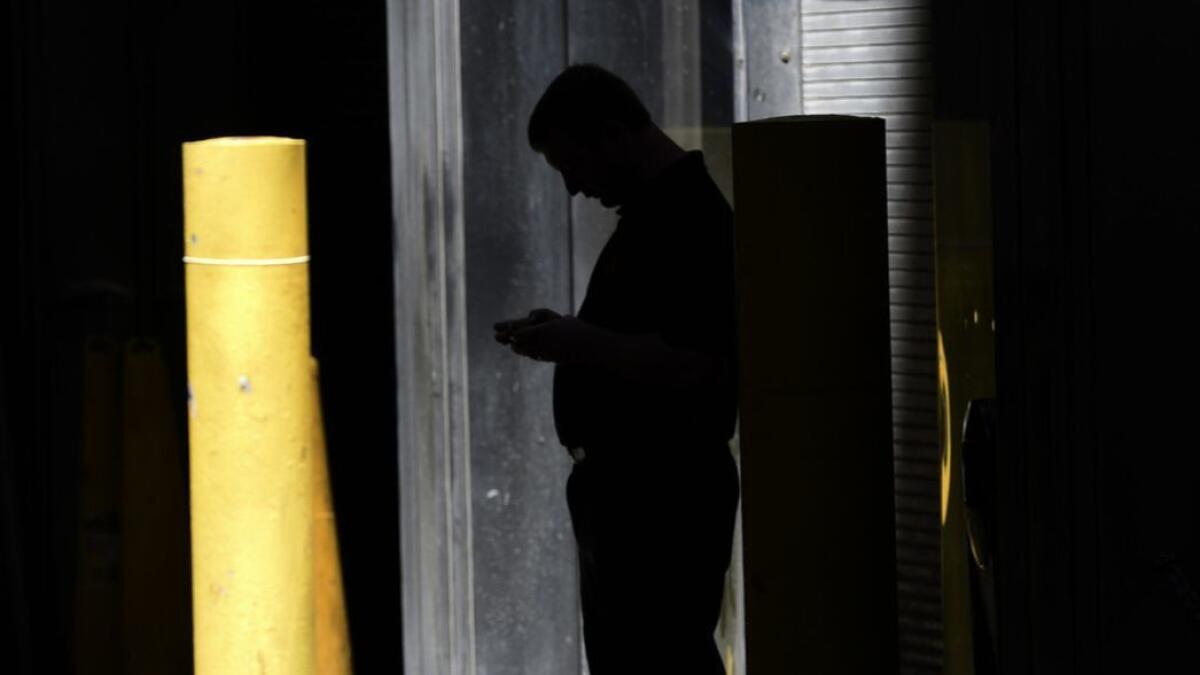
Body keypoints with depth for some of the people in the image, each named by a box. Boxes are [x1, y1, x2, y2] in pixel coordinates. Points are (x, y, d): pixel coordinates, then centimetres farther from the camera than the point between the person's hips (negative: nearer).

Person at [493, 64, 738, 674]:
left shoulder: (689, 217, -18)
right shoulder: (653, 211, 15)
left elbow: (688, 365, -27)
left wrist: (578, 343, -20)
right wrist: (571, 338, 10)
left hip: (663, 499, -11)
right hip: (625, 487, 11)